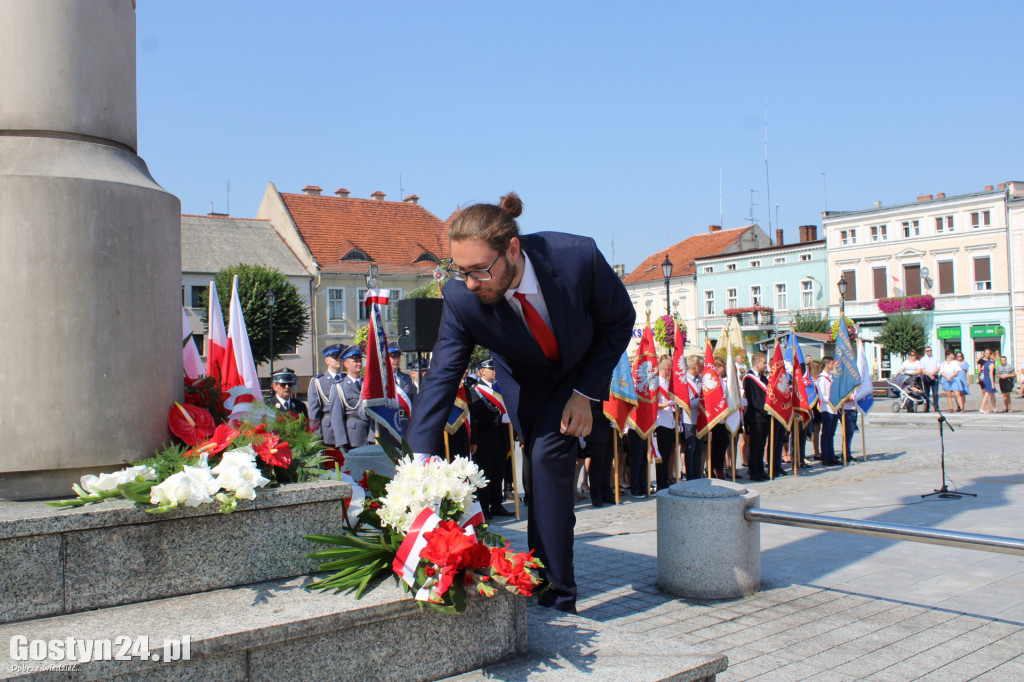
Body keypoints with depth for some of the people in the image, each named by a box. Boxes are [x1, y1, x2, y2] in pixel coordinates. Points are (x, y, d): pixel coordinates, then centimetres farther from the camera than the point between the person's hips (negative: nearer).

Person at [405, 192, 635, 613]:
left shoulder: (577, 257, -35)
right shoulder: (461, 298, -31)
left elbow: (620, 321, -17)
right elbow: (441, 376, -27)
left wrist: (585, 394, -19)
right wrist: (420, 458, -38)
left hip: (582, 368, -2)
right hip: (524, 382, 3)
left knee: (548, 454, -18)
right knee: (538, 468, -1)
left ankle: (557, 596, -10)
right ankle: (544, 573, 24)